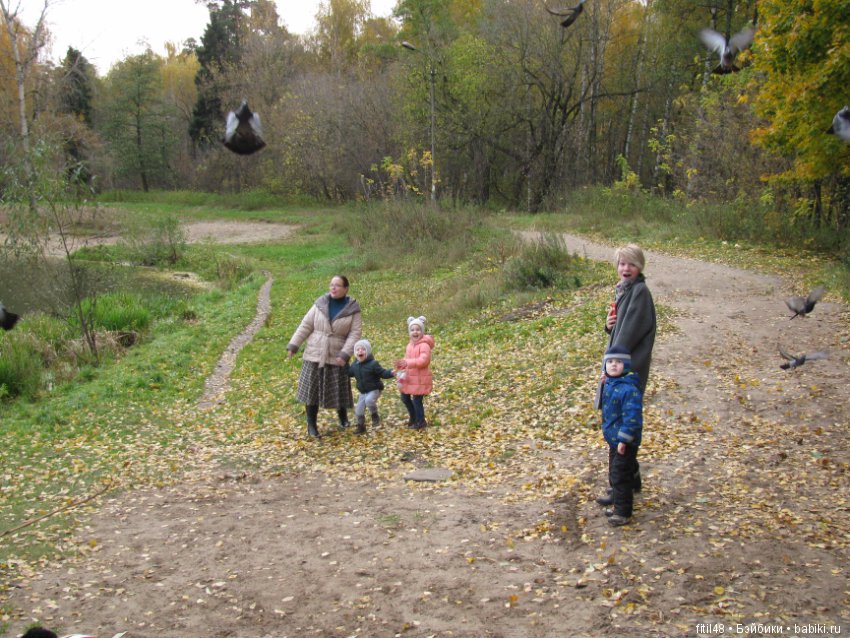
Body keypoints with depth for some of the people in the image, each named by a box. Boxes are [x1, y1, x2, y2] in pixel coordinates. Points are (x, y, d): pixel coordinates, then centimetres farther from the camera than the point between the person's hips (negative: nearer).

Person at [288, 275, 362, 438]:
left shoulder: (352, 310, -4)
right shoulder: (320, 304, 0)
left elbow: (355, 334, -9)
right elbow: (305, 326, 2)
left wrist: (345, 354, -20)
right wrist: (293, 345, -3)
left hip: (336, 357, -1)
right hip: (314, 355, 1)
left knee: (339, 390, 6)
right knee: (312, 389, 2)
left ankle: (343, 418, 34)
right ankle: (311, 425, 15)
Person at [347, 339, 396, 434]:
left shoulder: (373, 364, -17)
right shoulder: (354, 365, 1)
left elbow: (382, 372, -17)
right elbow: (348, 373, 20)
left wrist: (391, 373, -34)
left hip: (374, 389, -6)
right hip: (363, 392, 6)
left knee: (369, 400, -35)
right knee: (359, 410, 5)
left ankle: (375, 415, -9)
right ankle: (361, 427, 23)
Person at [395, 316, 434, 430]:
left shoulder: (424, 345, -18)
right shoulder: (410, 345, 11)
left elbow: (423, 360, -29)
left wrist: (408, 362, -35)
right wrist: (402, 365, -1)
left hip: (420, 378, -9)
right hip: (409, 377, 9)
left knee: (417, 400, -4)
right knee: (405, 398, 17)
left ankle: (421, 422, 14)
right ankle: (413, 417, 37)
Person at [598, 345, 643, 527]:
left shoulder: (629, 389, -24)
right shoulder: (609, 385, 6)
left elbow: (632, 417, -26)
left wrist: (624, 439, -24)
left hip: (625, 443, -10)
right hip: (613, 439, 10)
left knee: (621, 476, -1)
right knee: (614, 474, 20)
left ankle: (623, 512, 11)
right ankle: (618, 506, 35)